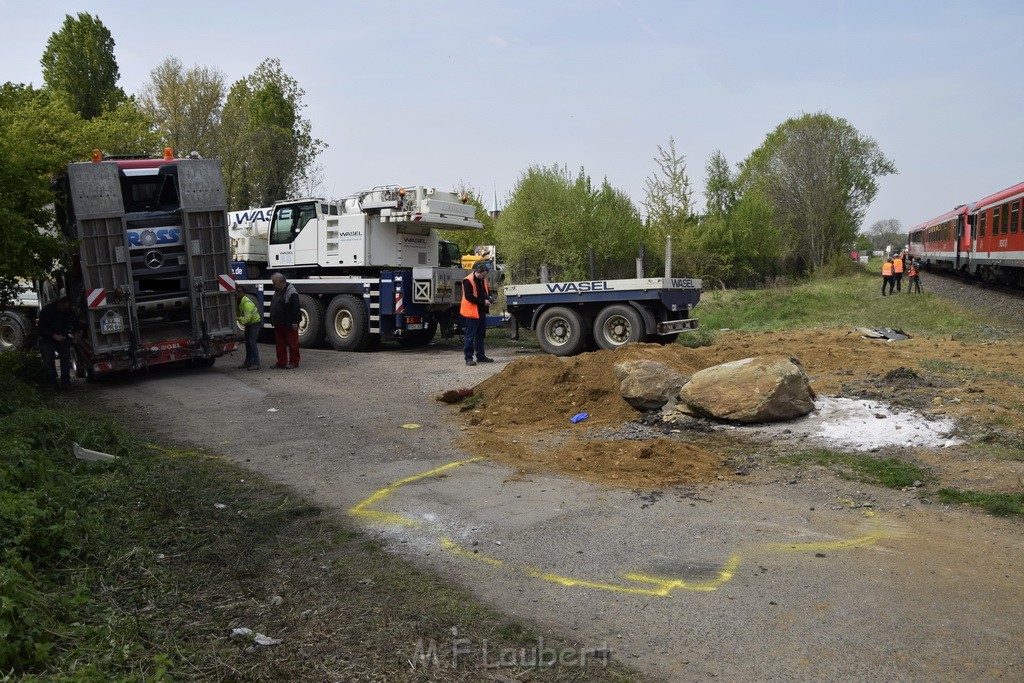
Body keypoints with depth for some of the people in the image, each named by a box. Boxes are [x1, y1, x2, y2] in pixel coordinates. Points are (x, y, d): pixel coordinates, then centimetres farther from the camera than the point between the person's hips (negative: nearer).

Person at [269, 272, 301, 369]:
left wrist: (294, 322, -23)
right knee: (279, 344, 10)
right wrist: (273, 321, 21)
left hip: (289, 324, -9)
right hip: (278, 324, 9)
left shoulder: (291, 292, -15)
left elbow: (295, 308, -20)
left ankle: (294, 362, 8)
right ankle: (281, 363, 15)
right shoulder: (277, 291, 14)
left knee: (292, 343, 0)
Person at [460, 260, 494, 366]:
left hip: (481, 312, 9)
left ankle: (480, 356, 26)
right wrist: (483, 301, -19)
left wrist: (488, 297, 4)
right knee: (470, 336, -5)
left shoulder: (483, 280, 13)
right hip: (471, 313, -9)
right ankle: (468, 358, 0)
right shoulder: (468, 281, -15)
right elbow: (469, 297, -20)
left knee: (481, 335, 16)